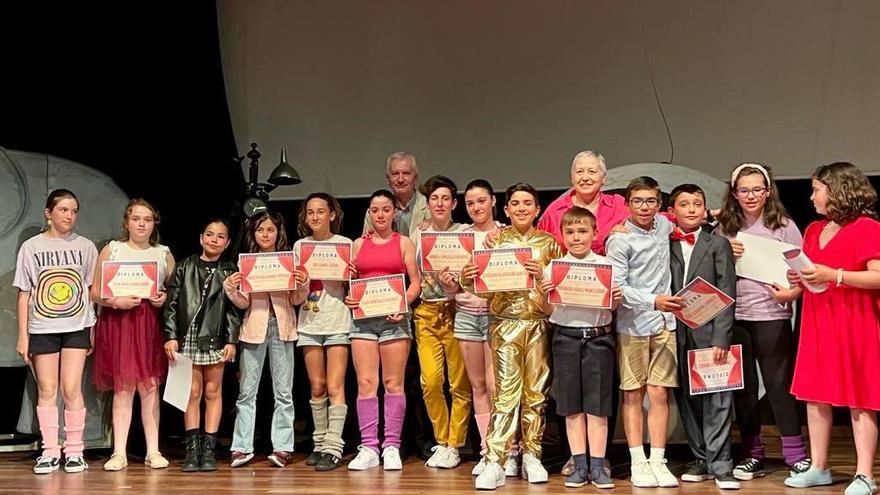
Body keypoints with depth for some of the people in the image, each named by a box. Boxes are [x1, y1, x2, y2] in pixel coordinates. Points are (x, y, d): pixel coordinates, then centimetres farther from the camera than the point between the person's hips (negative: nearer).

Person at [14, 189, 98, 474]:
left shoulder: (85, 247, 5)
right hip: (42, 328, 0)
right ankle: (50, 452, 11)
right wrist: (23, 335, 1)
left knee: (72, 389, -5)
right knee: (46, 389, 2)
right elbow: (24, 294, 4)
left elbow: (93, 290, 7)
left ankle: (74, 451, 6)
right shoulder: (31, 247, 3)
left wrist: (94, 330, 3)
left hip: (76, 327, 0)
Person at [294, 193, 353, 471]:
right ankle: (320, 444, 17)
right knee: (317, 388, 7)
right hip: (309, 323, 3)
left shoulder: (344, 244, 1)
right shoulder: (300, 246, 11)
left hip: (337, 322, -3)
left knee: (335, 387, -7)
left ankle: (333, 448, -7)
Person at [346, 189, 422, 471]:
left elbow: (415, 282, 3)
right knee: (365, 383, -2)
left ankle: (392, 447, 4)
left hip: (394, 318, -2)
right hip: (363, 317, 2)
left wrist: (403, 303, -14)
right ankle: (368, 448, 2)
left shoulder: (404, 243, 8)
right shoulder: (359, 244, 15)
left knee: (393, 383, -2)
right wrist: (348, 298, -4)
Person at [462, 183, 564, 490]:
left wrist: (543, 275, -13)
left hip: (539, 324, 2)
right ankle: (495, 463, -6)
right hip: (505, 323, -2)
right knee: (506, 393, -8)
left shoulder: (548, 243, 8)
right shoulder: (495, 240, 5)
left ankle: (532, 456, 19)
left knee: (536, 392, 7)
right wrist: (467, 280, -16)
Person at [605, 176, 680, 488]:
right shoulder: (619, 240, -7)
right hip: (633, 324, -4)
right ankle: (638, 462, 7)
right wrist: (653, 301, -22)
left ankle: (658, 460, 5)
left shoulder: (664, 226, 10)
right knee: (633, 394, 3)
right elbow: (617, 287, -13)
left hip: (664, 323, 4)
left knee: (659, 393, 2)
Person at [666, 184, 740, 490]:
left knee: (716, 401, -4)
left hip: (709, 333, -3)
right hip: (678, 335, 3)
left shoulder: (718, 244, 3)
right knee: (687, 400, 8)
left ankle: (720, 465, 0)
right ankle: (701, 460, 19)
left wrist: (721, 338, -11)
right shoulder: (665, 247, 9)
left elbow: (727, 295, -3)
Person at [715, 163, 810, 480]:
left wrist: (791, 293, -20)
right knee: (743, 386, 9)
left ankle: (796, 455, 10)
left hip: (772, 316, -3)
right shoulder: (724, 228, 8)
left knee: (779, 384, 0)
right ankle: (752, 455, 20)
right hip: (734, 317, 3)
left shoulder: (783, 226, 1)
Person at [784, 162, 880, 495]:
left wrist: (833, 275, -23)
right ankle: (819, 468, 16)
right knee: (814, 394, 8)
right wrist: (800, 279, 4)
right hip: (818, 322, 8)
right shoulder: (814, 230, 15)